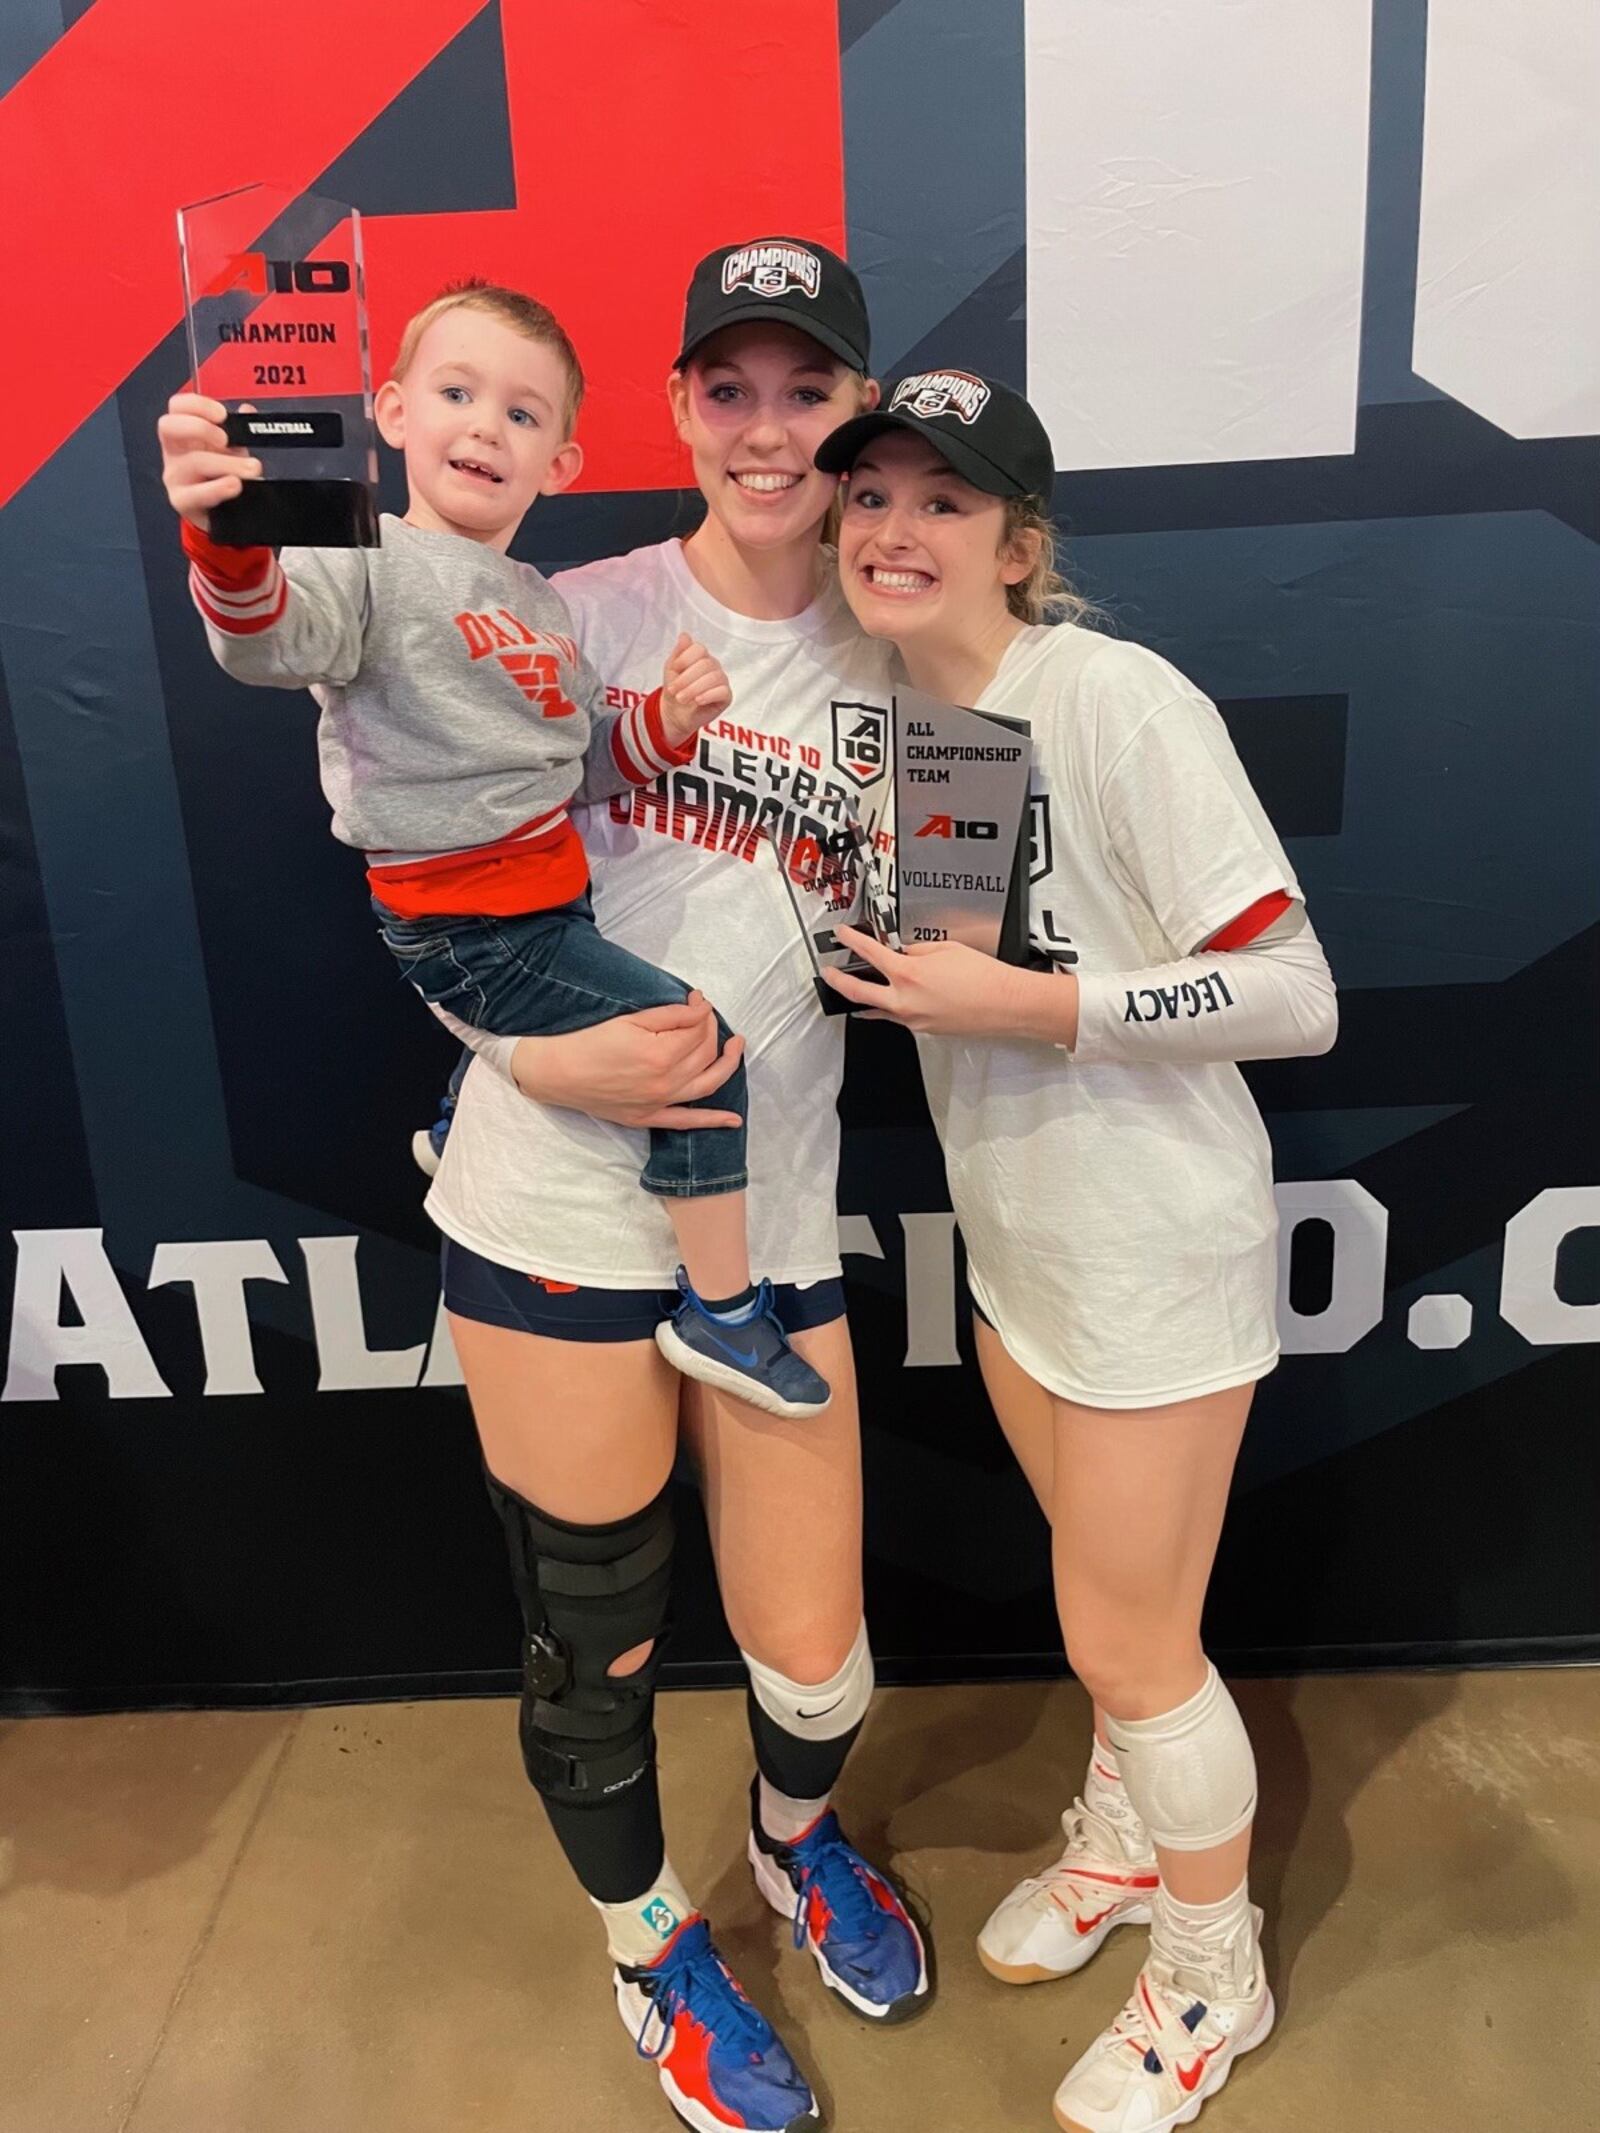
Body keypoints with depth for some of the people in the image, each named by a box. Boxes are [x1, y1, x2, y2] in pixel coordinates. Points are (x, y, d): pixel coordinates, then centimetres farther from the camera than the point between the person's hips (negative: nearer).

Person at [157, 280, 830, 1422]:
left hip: (551, 895, 9)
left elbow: (585, 761, 17)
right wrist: (226, 542, -53)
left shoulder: (544, 606, 13)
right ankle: (723, 1312, 2)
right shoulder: (375, 563, -12)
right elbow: (271, 634, -32)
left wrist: (667, 723, -2)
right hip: (466, 927, -9)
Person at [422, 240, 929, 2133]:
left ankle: (798, 1837, 49)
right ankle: (653, 1949, 44)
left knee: (816, 1674, 10)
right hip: (558, 1216, -3)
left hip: (773, 1227, 3)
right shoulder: (589, 617, -3)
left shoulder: (887, 660, 8)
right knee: (593, 1652, 13)